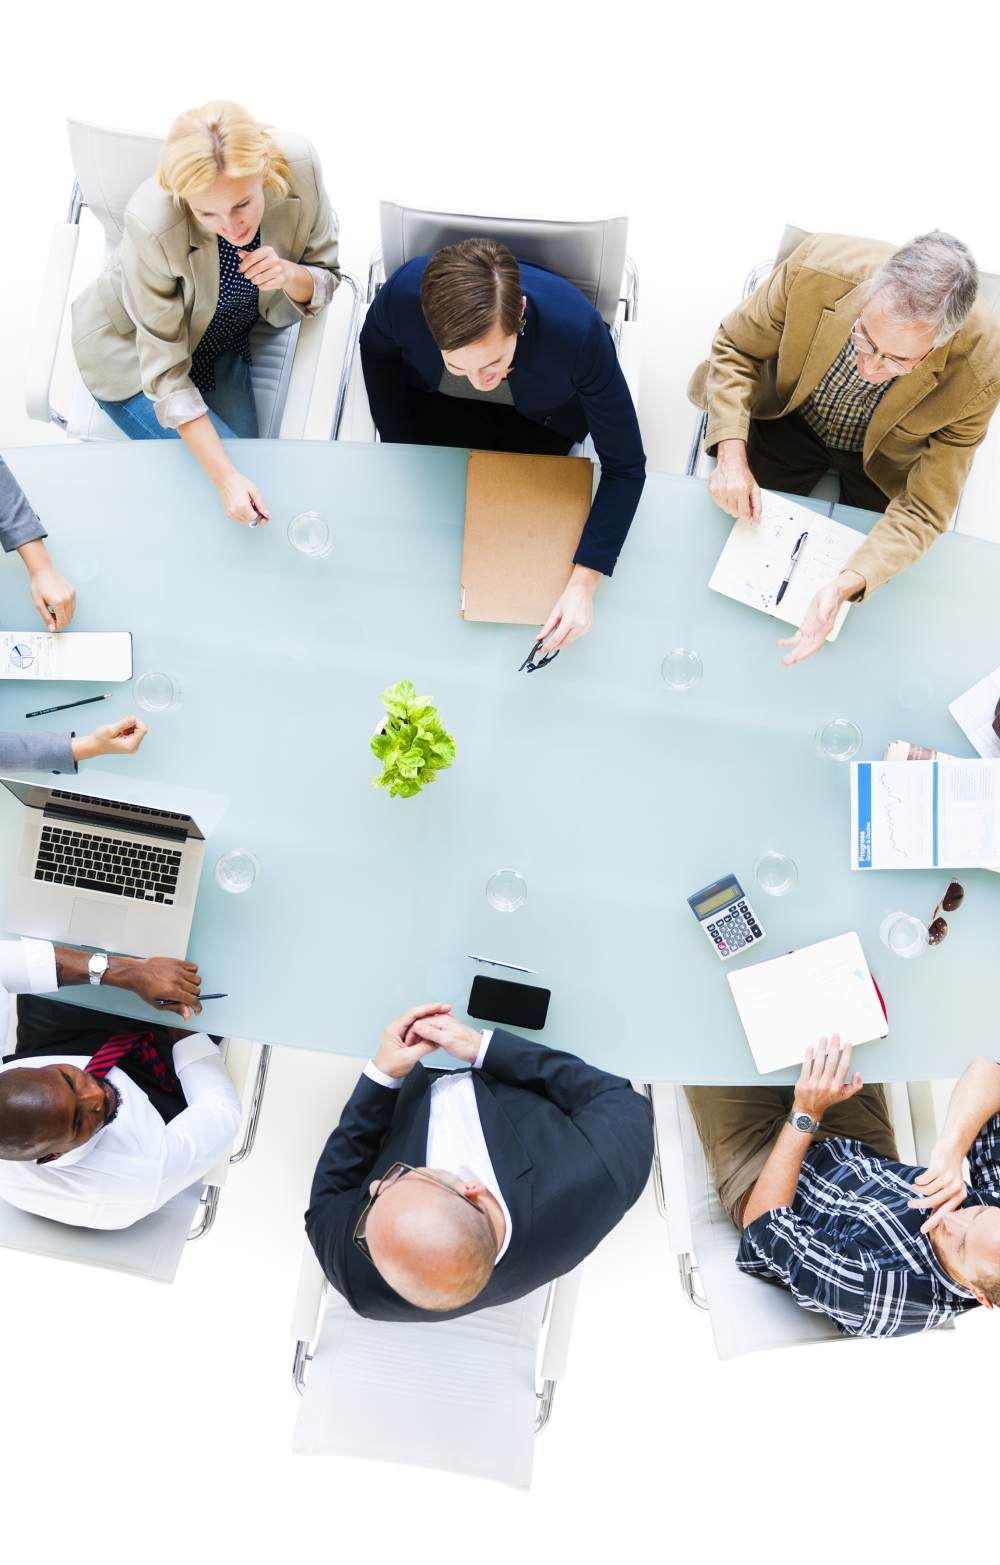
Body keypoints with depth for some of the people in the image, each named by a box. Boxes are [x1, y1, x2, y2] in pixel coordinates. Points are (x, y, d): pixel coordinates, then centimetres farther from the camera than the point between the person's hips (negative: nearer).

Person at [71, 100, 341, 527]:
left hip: (222, 338, 4)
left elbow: (325, 279, -10)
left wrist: (289, 275, -34)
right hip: (132, 349, -4)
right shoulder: (153, 223, -36)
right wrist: (225, 476, -38)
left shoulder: (299, 165, -27)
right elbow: (166, 372, -29)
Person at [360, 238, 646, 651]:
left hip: (539, 416, -1)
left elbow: (625, 467, -33)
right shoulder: (403, 293, -38)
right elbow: (376, 349, -9)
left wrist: (582, 584, -41)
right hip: (434, 399, 2)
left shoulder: (578, 330, -43)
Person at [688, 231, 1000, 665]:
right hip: (791, 421, 1)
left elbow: (924, 510, -31)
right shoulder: (818, 267, -35)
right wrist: (731, 453, -32)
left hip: (882, 462, -1)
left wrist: (845, 586, -48)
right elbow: (736, 347, -17)